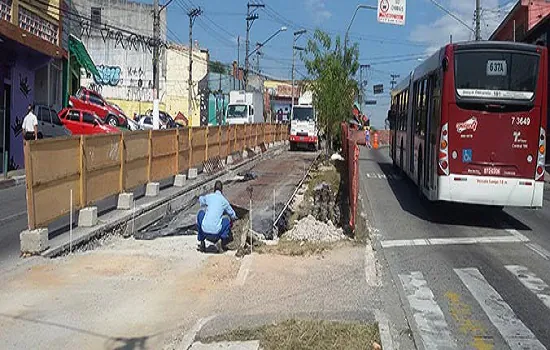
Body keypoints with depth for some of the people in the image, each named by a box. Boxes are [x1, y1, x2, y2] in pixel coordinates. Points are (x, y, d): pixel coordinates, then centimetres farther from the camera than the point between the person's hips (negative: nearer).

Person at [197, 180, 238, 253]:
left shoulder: (208, 196, 12)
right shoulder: (224, 200, 8)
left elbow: (200, 199, 37)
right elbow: (233, 215, 19)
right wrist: (234, 217, 43)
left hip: (204, 231, 1)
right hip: (216, 232, -1)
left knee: (201, 212, 27)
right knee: (227, 219, 25)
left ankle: (201, 241, 25)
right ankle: (221, 240, 2)